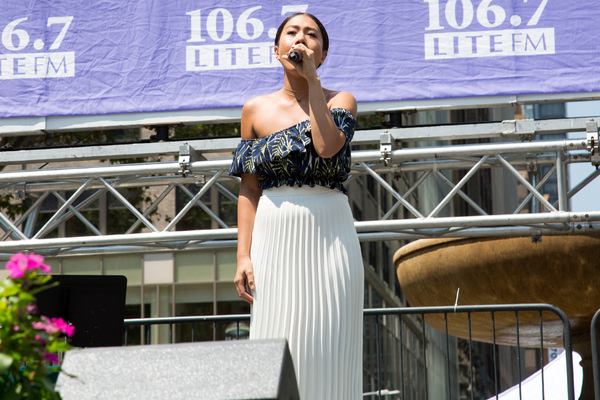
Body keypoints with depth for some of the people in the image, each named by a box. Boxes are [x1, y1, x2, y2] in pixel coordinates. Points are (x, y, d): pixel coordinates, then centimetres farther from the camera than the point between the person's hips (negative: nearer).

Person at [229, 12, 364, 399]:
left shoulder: (341, 101, 7)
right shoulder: (255, 110, 10)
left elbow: (328, 146, -16)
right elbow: (249, 189, 7)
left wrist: (312, 79, -11)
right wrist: (243, 256, -1)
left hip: (329, 236, -1)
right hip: (274, 237, 1)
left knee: (326, 348, -4)